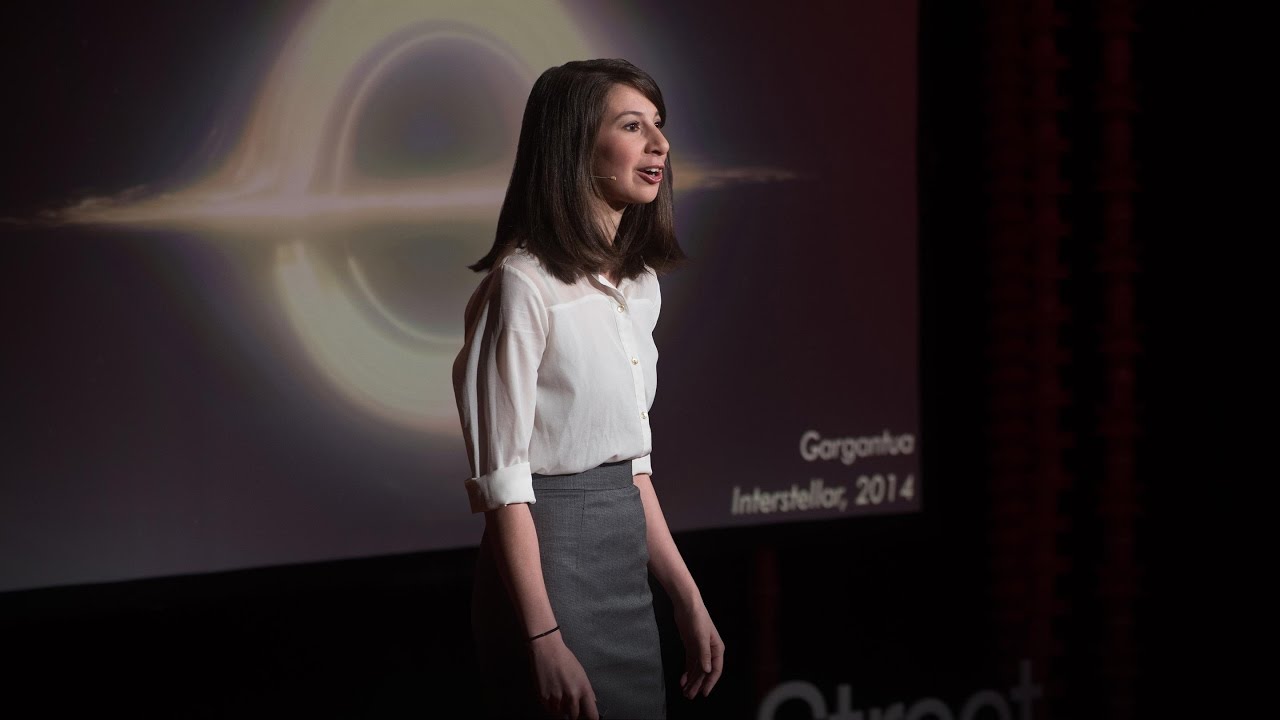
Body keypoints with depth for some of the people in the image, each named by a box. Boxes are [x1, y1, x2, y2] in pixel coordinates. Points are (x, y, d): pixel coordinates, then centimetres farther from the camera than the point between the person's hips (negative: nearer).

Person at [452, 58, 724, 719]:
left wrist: (688, 601, 14)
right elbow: (502, 479, -17)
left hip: (627, 559, 8)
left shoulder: (637, 286, 10)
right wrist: (543, 640, -21)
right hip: (549, 554, -8)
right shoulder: (524, 285, -15)